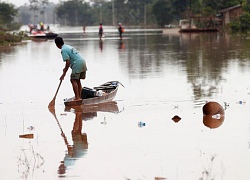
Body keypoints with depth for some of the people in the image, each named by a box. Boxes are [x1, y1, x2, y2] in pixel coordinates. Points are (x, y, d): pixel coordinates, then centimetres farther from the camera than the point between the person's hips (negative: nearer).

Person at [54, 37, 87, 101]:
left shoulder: (63, 50, -9)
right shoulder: (68, 46, 21)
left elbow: (68, 62, -17)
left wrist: (64, 74, -13)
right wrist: (65, 68, 39)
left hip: (78, 64, -9)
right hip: (82, 62, 9)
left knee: (73, 80, -8)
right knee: (77, 80, 15)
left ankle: (77, 97, -15)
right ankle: (79, 97, 16)